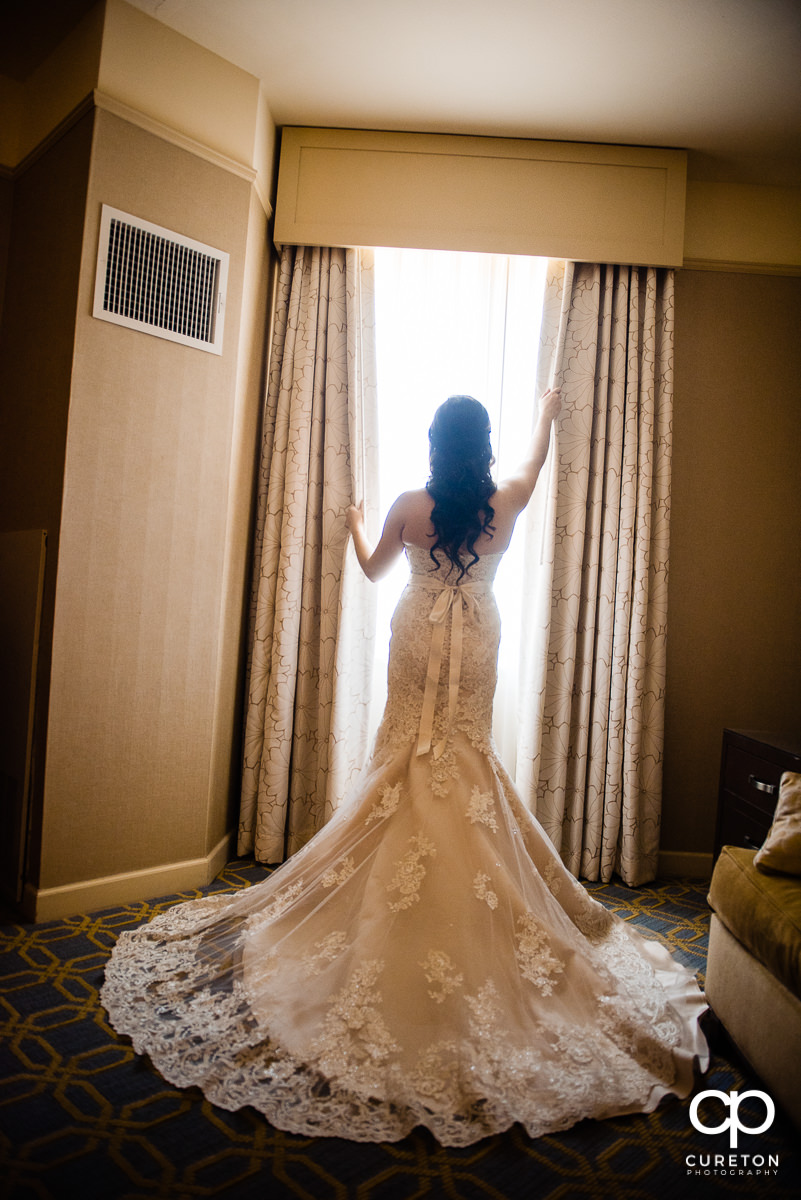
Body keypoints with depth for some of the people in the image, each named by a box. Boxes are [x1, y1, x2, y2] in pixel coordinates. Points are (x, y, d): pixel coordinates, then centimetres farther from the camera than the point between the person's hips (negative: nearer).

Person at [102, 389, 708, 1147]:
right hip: (476, 641, 1)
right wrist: (546, 414, 39)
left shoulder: (409, 506, -8)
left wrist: (356, 529, 29)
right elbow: (535, 464, 19)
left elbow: (374, 570, 7)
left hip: (419, 637, -1)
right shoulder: (507, 502, -5)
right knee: (466, 746, 10)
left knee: (412, 738, 10)